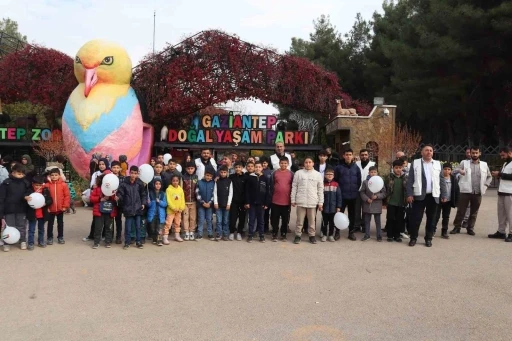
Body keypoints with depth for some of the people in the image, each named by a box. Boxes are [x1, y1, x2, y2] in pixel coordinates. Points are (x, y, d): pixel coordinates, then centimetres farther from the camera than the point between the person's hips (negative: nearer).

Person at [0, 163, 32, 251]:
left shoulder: (26, 182, 1)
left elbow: (29, 191, 3)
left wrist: (26, 196, -23)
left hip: (22, 209, 2)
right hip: (9, 209, -2)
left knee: (22, 227, 11)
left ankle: (23, 241, 22)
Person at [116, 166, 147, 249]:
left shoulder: (140, 183, 0)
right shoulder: (124, 183, -6)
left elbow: (143, 195, 9)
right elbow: (120, 194, -6)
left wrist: (143, 203, 1)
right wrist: (117, 197, -26)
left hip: (138, 208, 2)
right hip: (128, 208, -2)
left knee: (138, 226, 10)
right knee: (128, 227, 4)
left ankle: (138, 242, 22)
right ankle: (127, 243, 18)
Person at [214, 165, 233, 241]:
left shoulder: (229, 181, 2)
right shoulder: (217, 181, 5)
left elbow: (230, 193, 0)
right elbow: (215, 192, 4)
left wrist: (229, 203, -5)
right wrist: (215, 203, -4)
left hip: (226, 204, -1)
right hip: (218, 204, 1)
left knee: (226, 221, 5)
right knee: (219, 220, 2)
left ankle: (225, 235, 12)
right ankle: (219, 234, 9)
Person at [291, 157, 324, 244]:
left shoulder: (318, 175, 4)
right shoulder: (298, 173, 2)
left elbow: (320, 189, 5)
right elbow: (294, 187, 4)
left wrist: (320, 202, 3)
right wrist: (293, 200, 1)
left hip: (313, 202, 1)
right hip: (301, 201, -1)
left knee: (312, 220, 8)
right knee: (299, 220, 6)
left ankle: (312, 235, 21)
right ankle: (298, 235, 17)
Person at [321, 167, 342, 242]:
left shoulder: (336, 185, -2)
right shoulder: (322, 184, -4)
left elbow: (339, 196, -1)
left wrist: (338, 207, -3)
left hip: (333, 208, 1)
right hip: (325, 208, -1)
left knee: (332, 222, 11)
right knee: (325, 222, 10)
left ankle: (331, 235, 23)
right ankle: (324, 235, 22)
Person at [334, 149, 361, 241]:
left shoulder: (356, 167, 4)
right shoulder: (339, 167, -3)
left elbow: (359, 181, 9)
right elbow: (335, 180, 0)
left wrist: (356, 190, 4)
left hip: (353, 195, 2)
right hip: (341, 195, -2)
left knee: (352, 215, 10)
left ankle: (351, 232, 20)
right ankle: (337, 232, 13)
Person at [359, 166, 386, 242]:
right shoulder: (365, 182, -1)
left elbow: (384, 193, -2)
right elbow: (362, 192, 1)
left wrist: (377, 196, -17)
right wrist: (367, 199, -12)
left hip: (377, 205, -1)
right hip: (367, 204, 1)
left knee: (377, 221, 8)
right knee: (367, 220, 11)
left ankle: (379, 235, 18)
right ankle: (367, 235, 22)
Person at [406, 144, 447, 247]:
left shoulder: (438, 164, 9)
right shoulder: (415, 163, 2)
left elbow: (442, 181, 9)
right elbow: (410, 180, -1)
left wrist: (444, 195, 3)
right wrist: (409, 194, -8)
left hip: (433, 196, 2)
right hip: (419, 195, -2)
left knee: (431, 218, 8)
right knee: (416, 218, 0)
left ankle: (428, 239, 19)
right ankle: (413, 238, 13)